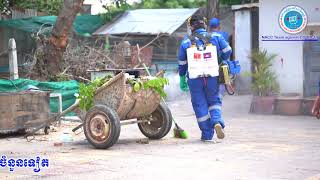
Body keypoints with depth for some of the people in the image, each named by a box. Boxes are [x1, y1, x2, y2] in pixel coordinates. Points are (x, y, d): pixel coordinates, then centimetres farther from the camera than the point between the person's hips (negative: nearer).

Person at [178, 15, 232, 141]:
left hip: (194, 80, 0)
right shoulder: (215, 38, -1)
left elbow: (182, 64, 7)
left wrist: (182, 80, 18)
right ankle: (217, 122, -11)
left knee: (200, 105, 8)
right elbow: (227, 51, 2)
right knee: (214, 101, 17)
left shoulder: (186, 43, 1)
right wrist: (220, 62, 23)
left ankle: (207, 134, 11)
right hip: (212, 78, 0)